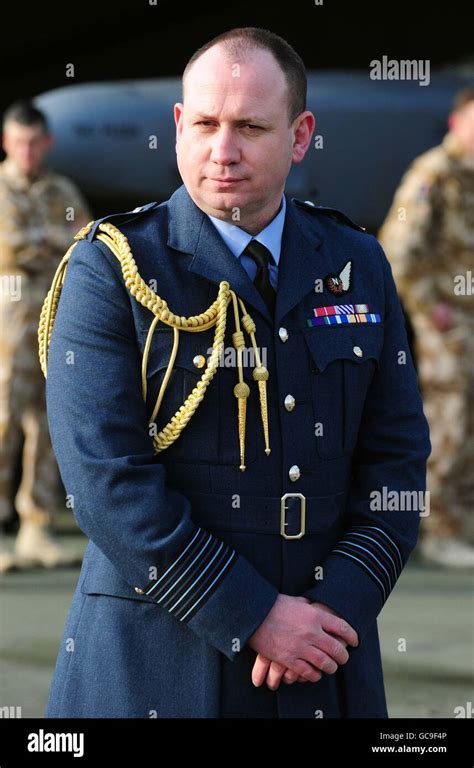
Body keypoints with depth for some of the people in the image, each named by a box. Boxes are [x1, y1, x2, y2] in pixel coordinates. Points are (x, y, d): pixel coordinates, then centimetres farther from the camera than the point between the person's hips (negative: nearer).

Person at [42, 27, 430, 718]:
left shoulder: (357, 264, 7)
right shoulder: (111, 267, -6)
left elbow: (397, 458, 6)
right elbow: (107, 480, -14)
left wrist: (338, 605, -9)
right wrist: (255, 617, -16)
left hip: (325, 650, 3)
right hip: (157, 659, -3)